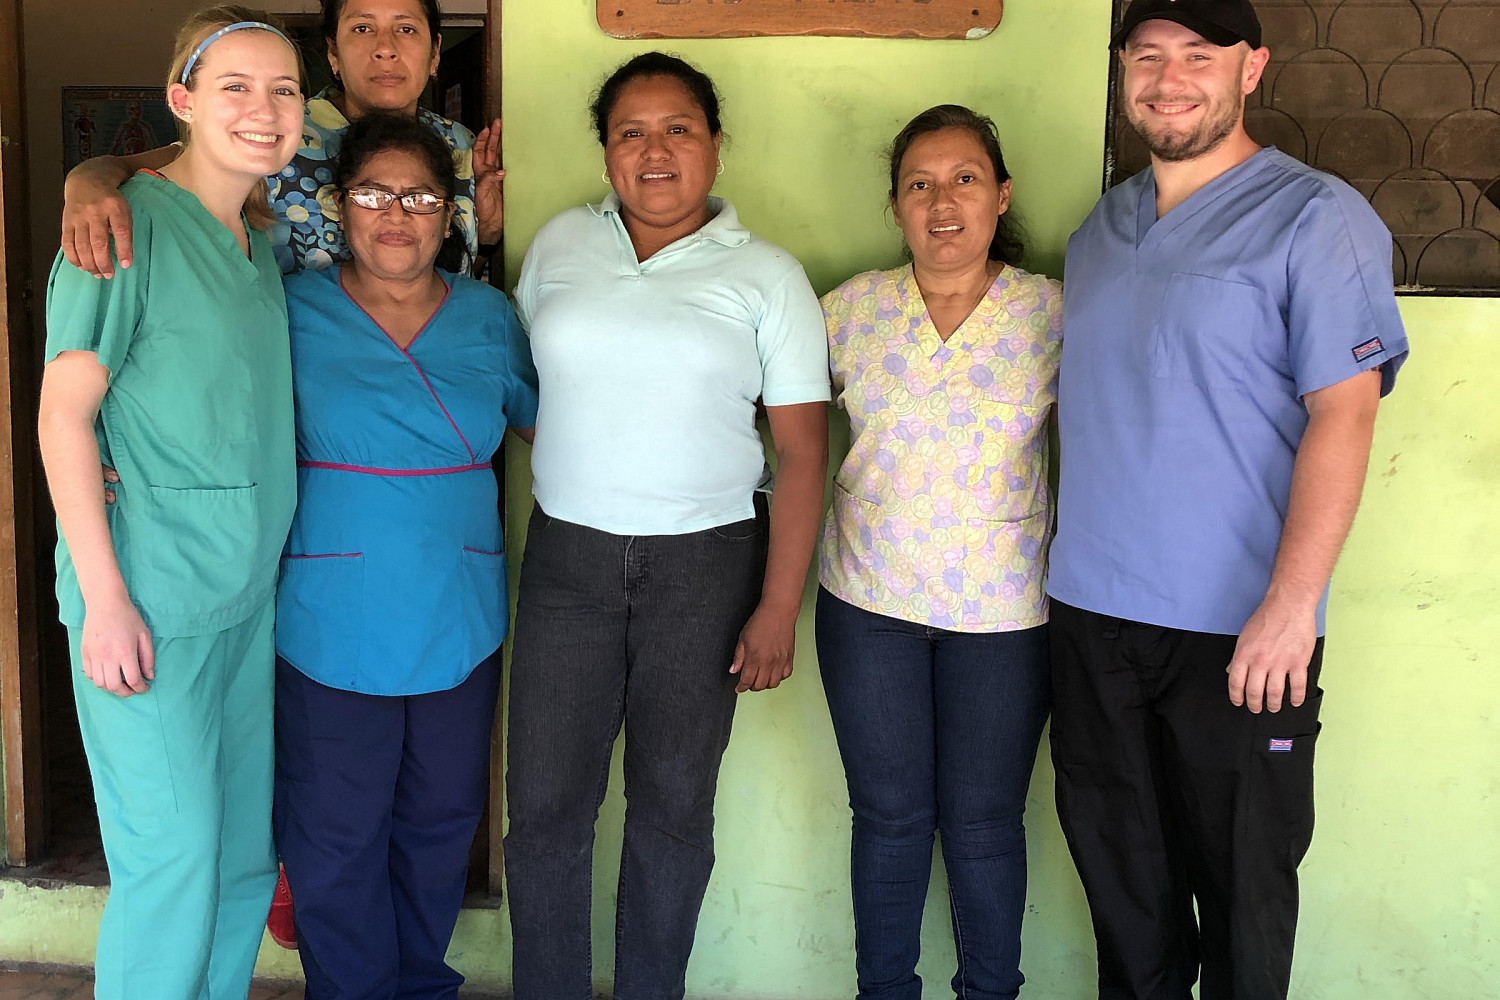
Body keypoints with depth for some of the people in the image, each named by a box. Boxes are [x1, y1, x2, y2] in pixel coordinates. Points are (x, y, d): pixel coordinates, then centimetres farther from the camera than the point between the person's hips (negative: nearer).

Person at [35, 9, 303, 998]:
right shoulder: (132, 222, -11)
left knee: (245, 851, 14)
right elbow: (64, 414, -13)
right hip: (149, 598, -7)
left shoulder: (264, 238, 11)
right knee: (172, 856, -1)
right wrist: (105, 599, -17)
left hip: (249, 590, 7)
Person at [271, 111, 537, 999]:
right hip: (331, 623, -3)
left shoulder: (489, 317, 5)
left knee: (441, 823, 16)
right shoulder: (292, 311, -3)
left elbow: (544, 419, 14)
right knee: (336, 835, 7)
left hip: (460, 624, 3)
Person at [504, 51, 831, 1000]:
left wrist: (778, 609, -10)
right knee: (545, 804, 3)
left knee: (674, 805, 8)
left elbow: (803, 449, -5)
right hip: (567, 556, 2)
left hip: (705, 565, -2)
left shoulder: (766, 274, -2)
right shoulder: (561, 243, 6)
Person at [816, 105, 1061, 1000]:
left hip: (1003, 612, -1)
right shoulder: (855, 306, 0)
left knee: (983, 823, 10)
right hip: (868, 600, 2)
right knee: (889, 814, 13)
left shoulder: (1054, 314, -5)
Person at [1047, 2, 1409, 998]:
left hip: (1239, 628, -5)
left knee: (1241, 878, 7)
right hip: (1091, 612, 6)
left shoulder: (1317, 218, -7)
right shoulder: (1101, 228, 12)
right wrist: (1068, 562, 13)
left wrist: (1291, 603, -22)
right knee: (1118, 859, 16)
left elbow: (1343, 413, -14)